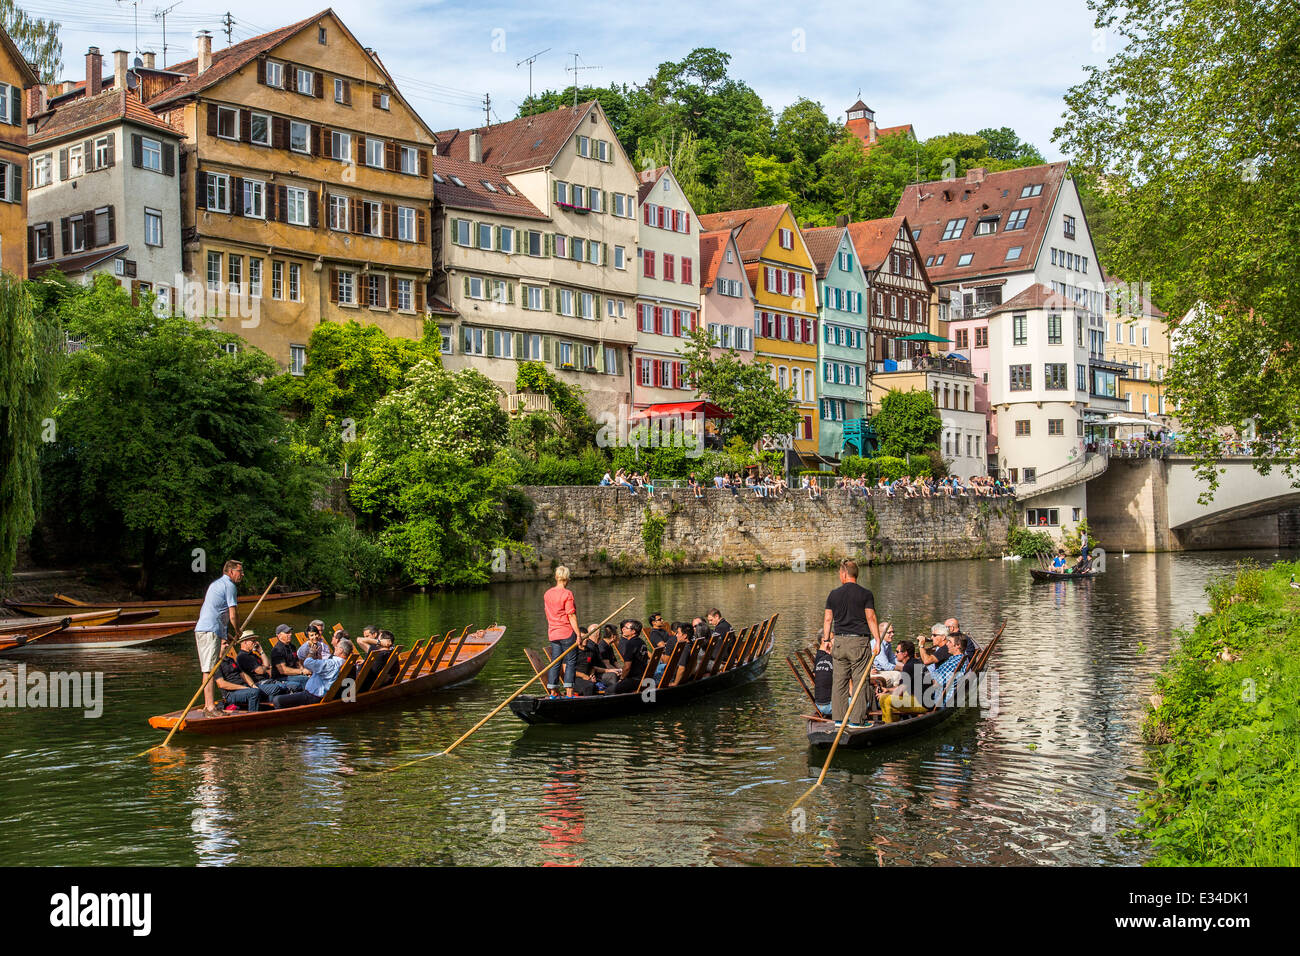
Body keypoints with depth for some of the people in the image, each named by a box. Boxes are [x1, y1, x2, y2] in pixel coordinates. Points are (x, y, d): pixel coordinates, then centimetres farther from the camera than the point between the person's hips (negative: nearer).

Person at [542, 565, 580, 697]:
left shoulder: (547, 594, 9)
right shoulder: (567, 594, -11)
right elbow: (571, 616, -14)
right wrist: (578, 634, -13)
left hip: (552, 634, 6)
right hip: (567, 633, -6)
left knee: (555, 662, 9)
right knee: (569, 662, 0)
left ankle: (553, 693, 10)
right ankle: (569, 693, -1)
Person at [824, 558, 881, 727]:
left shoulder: (833, 594, 4)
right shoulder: (866, 594, -4)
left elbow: (828, 619, 7)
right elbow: (871, 618, -8)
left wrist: (826, 640, 15)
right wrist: (878, 640, -4)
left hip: (840, 641, 3)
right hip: (859, 642, -3)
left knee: (840, 680, 9)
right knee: (860, 681, 1)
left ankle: (839, 718, 12)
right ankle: (857, 719, -1)